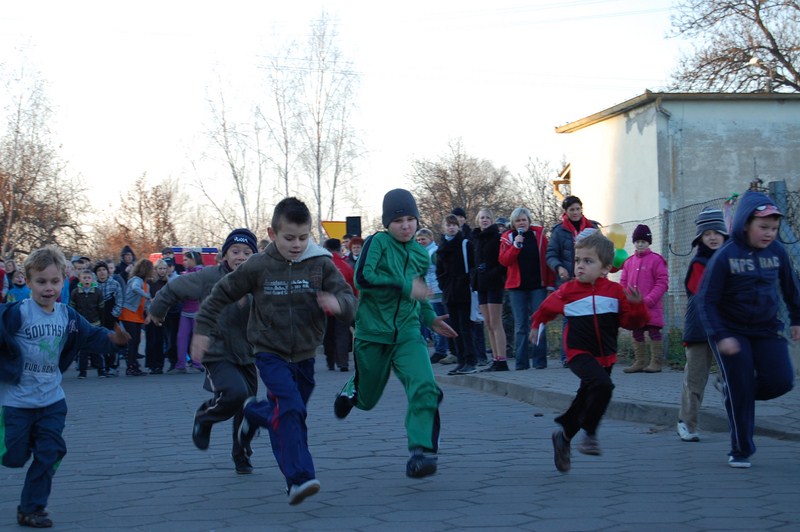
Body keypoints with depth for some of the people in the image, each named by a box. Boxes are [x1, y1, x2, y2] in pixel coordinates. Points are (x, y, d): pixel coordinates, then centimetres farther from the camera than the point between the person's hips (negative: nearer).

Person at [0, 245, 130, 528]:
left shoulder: (67, 316, 2)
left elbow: (90, 335, 12)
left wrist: (112, 338, -5)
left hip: (51, 400, 5)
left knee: (49, 455, 3)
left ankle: (31, 509, 16)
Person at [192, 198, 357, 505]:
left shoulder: (321, 265, -9)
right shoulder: (258, 267, -11)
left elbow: (349, 301, -14)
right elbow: (222, 294, 1)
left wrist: (338, 303, -37)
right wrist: (202, 330, 0)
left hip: (305, 355, 4)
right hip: (270, 353, -3)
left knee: (288, 412, 19)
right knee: (290, 410, -23)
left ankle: (255, 412, 52)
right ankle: (299, 479, -25)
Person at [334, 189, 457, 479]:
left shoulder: (421, 255, 12)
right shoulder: (377, 242, -8)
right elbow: (362, 278, -23)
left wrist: (430, 317, 21)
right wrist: (404, 286, -24)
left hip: (407, 334, 3)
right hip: (372, 332, -3)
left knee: (425, 387, -22)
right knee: (367, 400, 13)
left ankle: (421, 452, -23)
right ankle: (352, 389, 51)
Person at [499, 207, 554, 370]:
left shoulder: (539, 234, 4)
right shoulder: (508, 238, 6)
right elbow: (503, 260, -5)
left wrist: (550, 282, -1)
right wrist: (515, 245, -17)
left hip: (538, 286, -1)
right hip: (517, 287, 1)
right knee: (520, 325, 2)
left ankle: (539, 360, -2)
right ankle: (521, 362, 3)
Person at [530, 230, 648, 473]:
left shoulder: (615, 291, -3)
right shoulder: (567, 291, -4)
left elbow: (632, 322, -3)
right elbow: (547, 307, 14)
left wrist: (637, 305, -21)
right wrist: (536, 325, 19)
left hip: (606, 356, 4)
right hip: (579, 353, -4)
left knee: (586, 399, 14)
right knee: (602, 385, -29)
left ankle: (564, 436, 34)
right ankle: (590, 434, -18)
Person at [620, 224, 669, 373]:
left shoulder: (656, 260, -6)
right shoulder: (629, 262, 11)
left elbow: (662, 283, -10)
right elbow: (623, 283, 15)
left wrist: (649, 300, -16)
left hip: (651, 308, -6)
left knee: (654, 333, -1)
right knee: (636, 333, 10)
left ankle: (656, 362, 4)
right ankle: (640, 362, 18)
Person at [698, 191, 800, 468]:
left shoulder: (777, 252, -3)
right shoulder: (725, 256, -15)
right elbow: (707, 300, -14)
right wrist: (720, 336, -22)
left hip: (767, 330, 4)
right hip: (732, 331, -4)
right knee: (739, 390, -4)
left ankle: (733, 389, 21)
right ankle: (741, 451, 11)